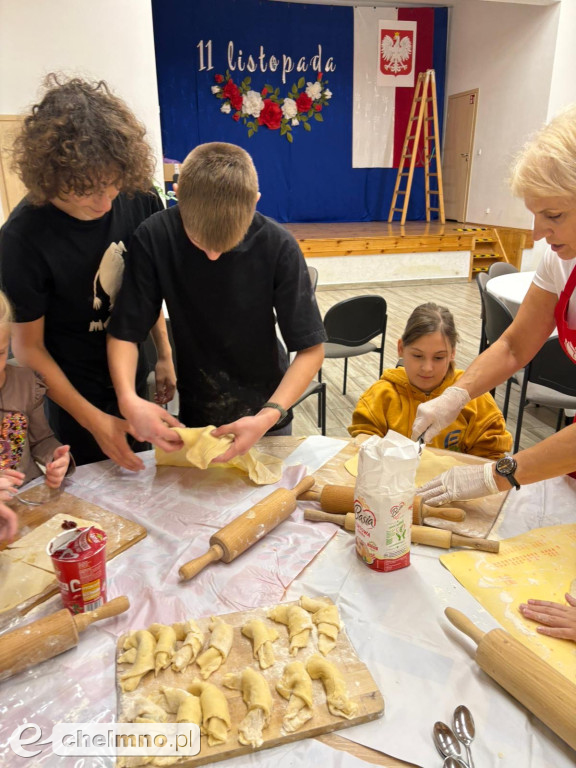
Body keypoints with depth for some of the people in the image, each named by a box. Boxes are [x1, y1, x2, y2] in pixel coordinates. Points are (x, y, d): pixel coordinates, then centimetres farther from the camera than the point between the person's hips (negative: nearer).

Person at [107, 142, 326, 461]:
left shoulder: (277, 246, -23)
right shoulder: (155, 238, -20)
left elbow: (311, 348, -19)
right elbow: (124, 333, -15)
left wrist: (271, 415, -32)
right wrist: (129, 399, -33)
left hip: (263, 414, 0)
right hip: (194, 414, 1)